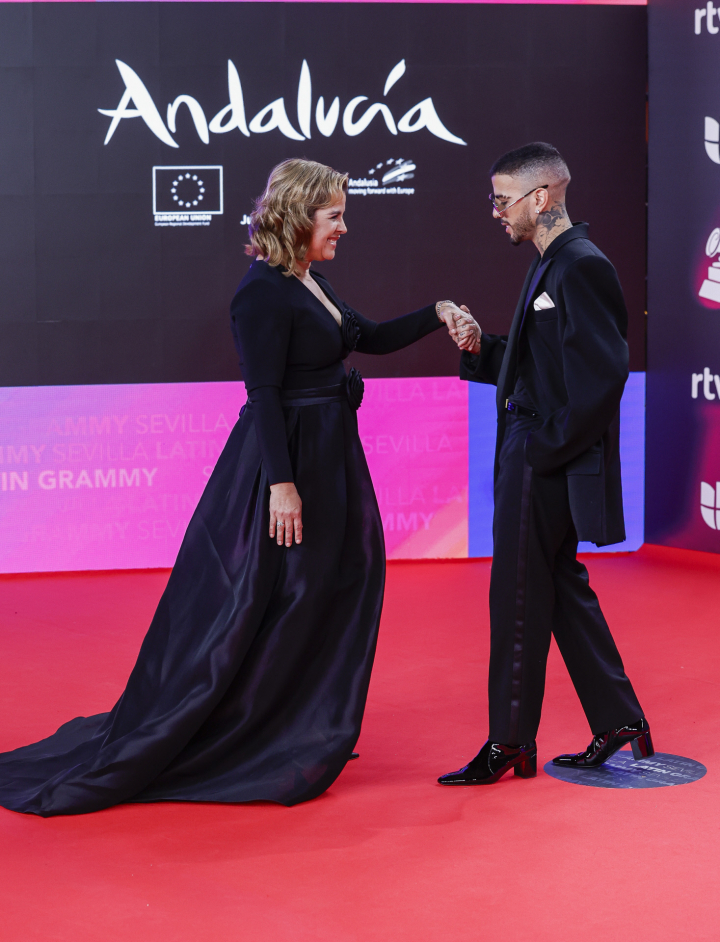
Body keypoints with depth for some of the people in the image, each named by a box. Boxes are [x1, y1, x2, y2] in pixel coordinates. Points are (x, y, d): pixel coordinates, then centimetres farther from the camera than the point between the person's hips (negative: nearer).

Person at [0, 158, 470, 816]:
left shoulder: (308, 285, 12)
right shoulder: (264, 292, -17)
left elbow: (370, 338, 22)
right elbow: (263, 392, -21)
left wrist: (434, 316, 10)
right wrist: (282, 482, -25)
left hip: (327, 459, 10)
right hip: (286, 460, -10)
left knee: (322, 598, 15)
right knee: (252, 607, -4)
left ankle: (299, 738, 28)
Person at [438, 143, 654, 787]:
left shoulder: (582, 267, -17)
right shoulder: (552, 265, 15)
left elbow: (602, 375, -23)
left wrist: (543, 447, -20)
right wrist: (482, 347, 1)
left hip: (550, 464, -10)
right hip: (533, 453, 10)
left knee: (519, 598, -2)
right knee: (562, 588, 15)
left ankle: (510, 744, 9)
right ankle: (620, 722, 23)